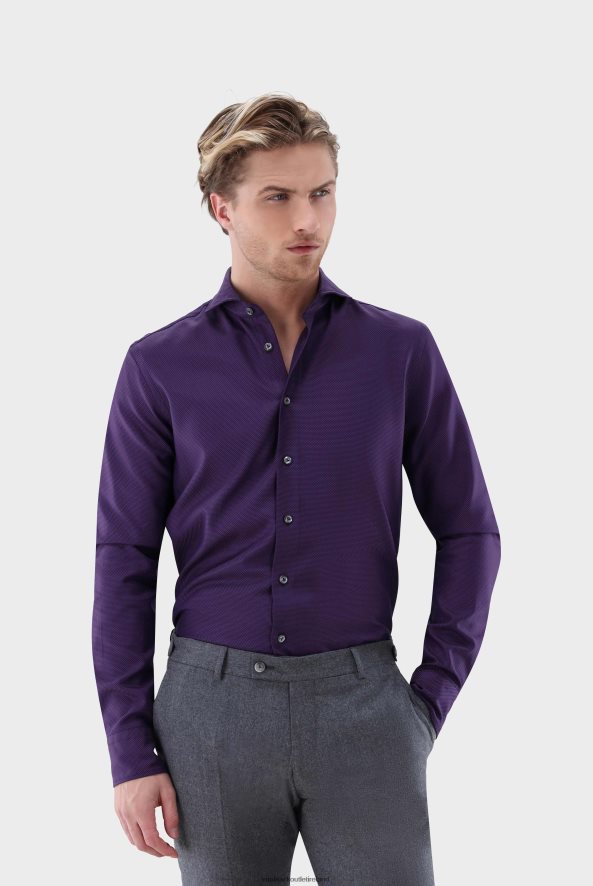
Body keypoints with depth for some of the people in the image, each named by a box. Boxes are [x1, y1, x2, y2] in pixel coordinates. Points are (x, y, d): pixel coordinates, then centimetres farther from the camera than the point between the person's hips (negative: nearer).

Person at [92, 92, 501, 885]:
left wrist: (432, 700, 0)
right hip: (212, 703, 0)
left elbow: (468, 530, 7)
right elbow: (124, 564, 1)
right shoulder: (161, 366, 1)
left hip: (361, 703, 0)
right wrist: (130, 751, -4)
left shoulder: (403, 350, 2)